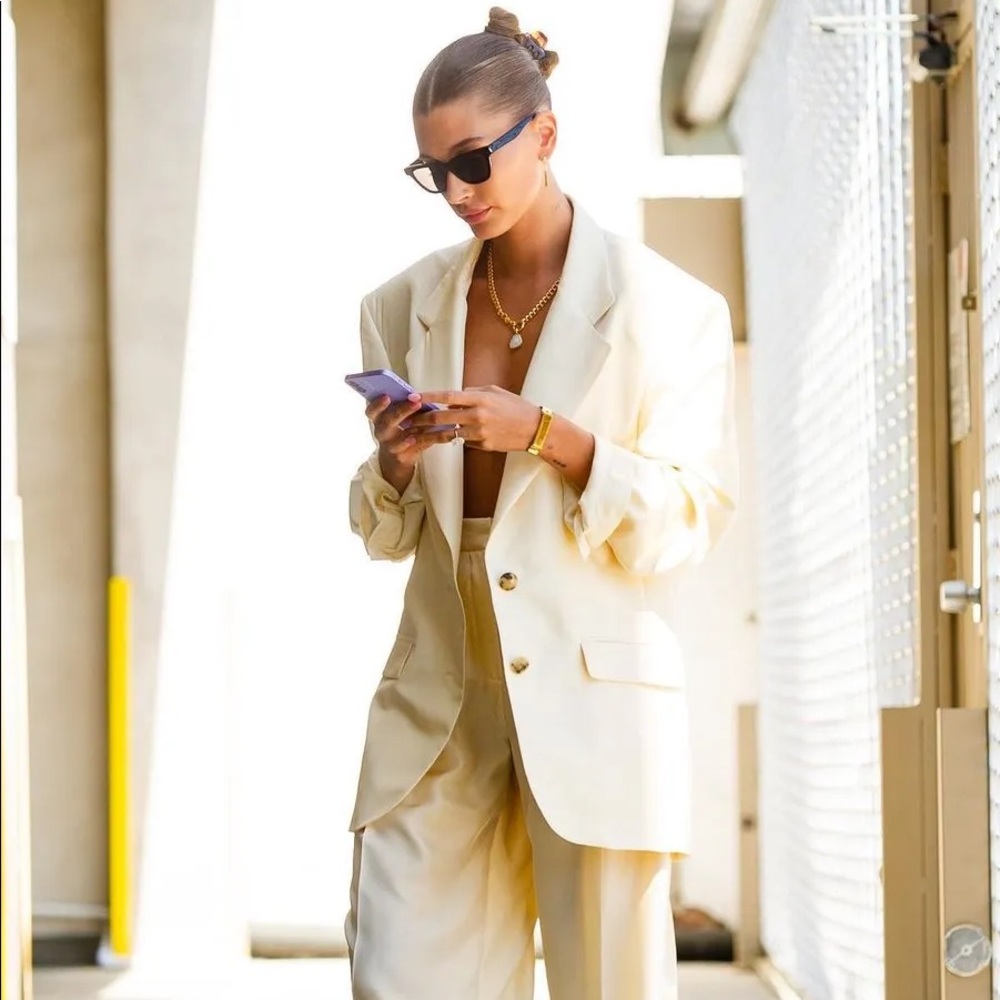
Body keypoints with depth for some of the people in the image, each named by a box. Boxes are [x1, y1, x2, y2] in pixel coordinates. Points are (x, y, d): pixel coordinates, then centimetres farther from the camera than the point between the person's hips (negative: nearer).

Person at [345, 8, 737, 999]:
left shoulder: (671, 310, -1)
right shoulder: (405, 307, 10)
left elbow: (688, 522, -4)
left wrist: (548, 436, -17)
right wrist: (395, 463, -7)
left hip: (593, 698, -3)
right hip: (436, 701, 3)